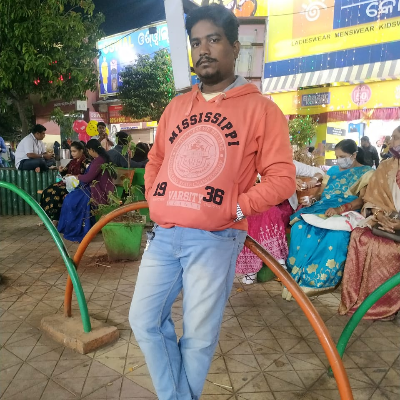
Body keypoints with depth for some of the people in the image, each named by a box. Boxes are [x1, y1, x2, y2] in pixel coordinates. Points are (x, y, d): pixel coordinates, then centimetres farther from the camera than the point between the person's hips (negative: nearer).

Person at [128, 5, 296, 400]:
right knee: (144, 320, 8)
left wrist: (234, 208, -14)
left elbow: (281, 178, -6)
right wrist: (154, 199, 10)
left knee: (198, 336, 6)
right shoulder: (176, 107, 14)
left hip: (213, 240, -5)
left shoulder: (260, 109, -2)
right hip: (163, 235, 6)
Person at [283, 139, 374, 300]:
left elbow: (363, 200, -11)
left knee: (334, 236, -37)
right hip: (323, 209, 5)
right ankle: (297, 272, -18)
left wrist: (340, 209, -27)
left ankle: (314, 279, -26)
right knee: (299, 227, -25)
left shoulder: (367, 173, 2)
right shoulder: (333, 170, 20)